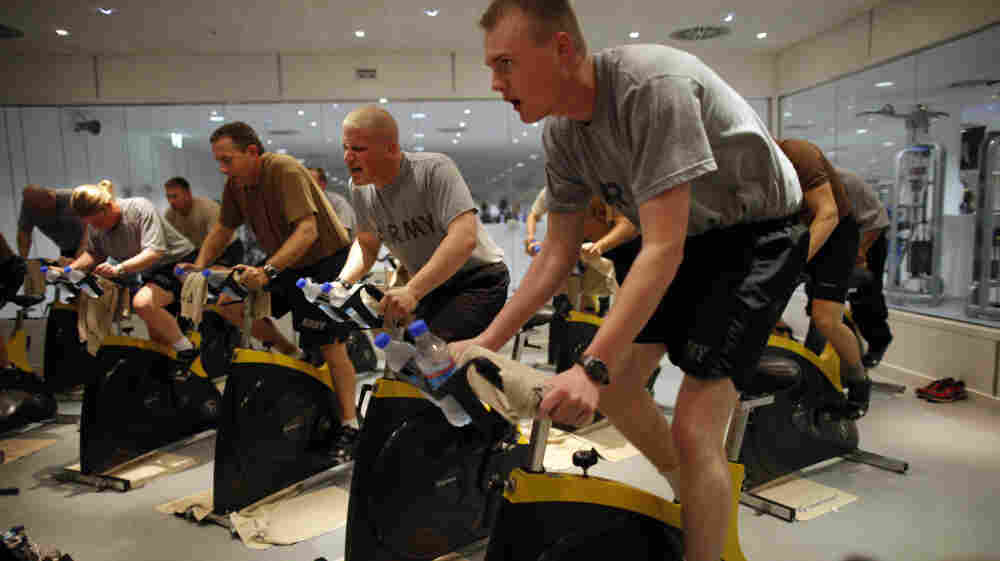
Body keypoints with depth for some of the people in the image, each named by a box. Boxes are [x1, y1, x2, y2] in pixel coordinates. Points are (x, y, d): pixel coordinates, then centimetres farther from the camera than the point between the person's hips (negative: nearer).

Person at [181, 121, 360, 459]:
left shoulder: (285, 171, -25)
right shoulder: (236, 183, -2)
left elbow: (307, 230, -36)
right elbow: (222, 229, 9)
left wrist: (268, 270, -46)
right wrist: (199, 267, -6)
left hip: (326, 259, -8)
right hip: (285, 264, 8)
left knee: (330, 345, -10)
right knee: (230, 304, 0)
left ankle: (349, 427, 0)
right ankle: (292, 355, 17)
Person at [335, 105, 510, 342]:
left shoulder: (434, 169, -22)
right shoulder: (359, 187, -1)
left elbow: (464, 238, -34)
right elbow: (366, 245, 13)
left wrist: (412, 291, -42)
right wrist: (342, 282, -7)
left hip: (478, 280, -7)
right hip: (428, 286, 7)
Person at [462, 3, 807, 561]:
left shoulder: (652, 85, -30)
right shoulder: (561, 132, -6)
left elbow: (663, 251, -33)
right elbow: (558, 254, -1)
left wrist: (592, 366, -37)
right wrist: (486, 341, -5)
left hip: (759, 230, -7)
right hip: (686, 234, 7)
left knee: (694, 428, -16)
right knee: (615, 386, 5)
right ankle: (688, 493, 31)